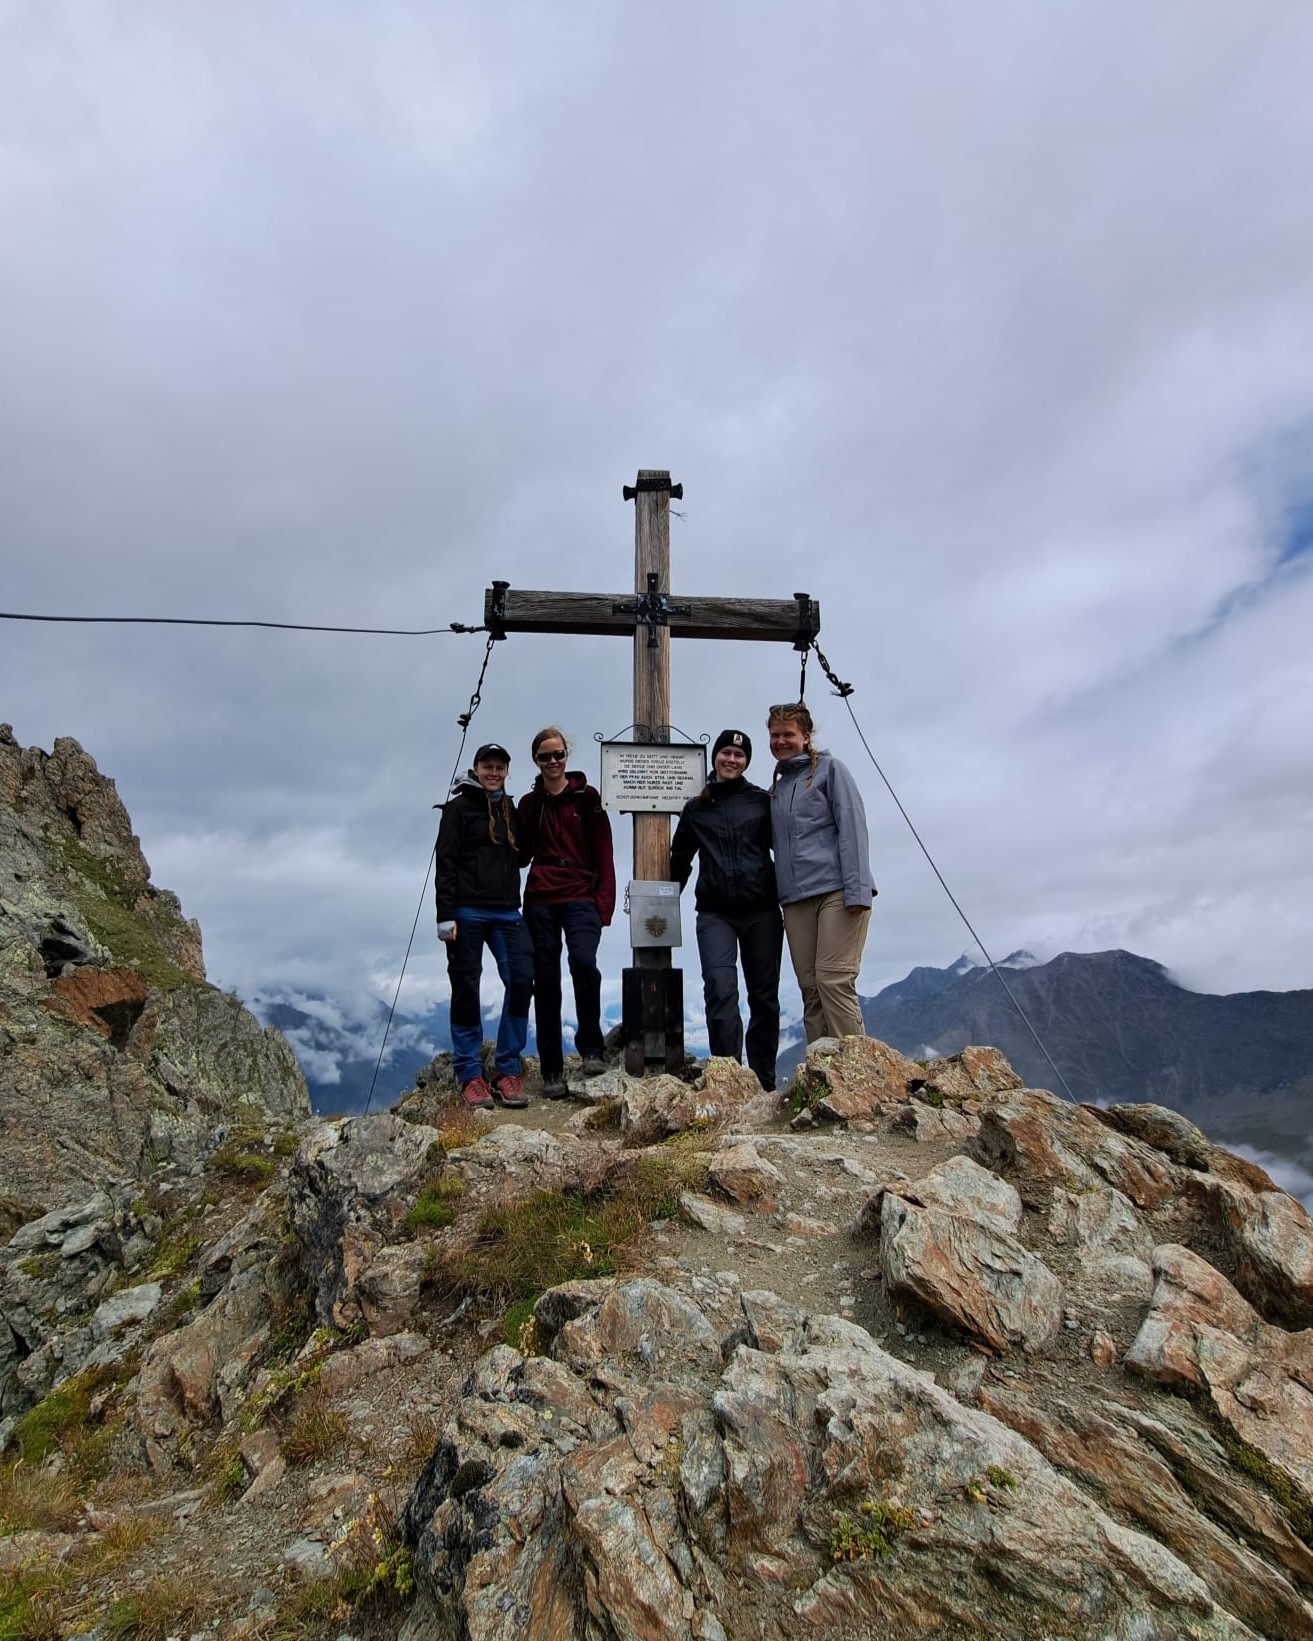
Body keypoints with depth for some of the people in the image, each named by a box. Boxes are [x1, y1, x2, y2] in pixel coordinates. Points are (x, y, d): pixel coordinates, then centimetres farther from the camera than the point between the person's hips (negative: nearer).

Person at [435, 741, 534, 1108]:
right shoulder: (459, 807, 2)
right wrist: (445, 915, -13)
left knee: (521, 980, -7)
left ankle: (507, 1070, 4)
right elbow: (445, 863, -5)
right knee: (466, 988, 1)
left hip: (506, 911, 5)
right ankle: (469, 1074, 11)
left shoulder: (511, 810, 18)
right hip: (467, 911, -5)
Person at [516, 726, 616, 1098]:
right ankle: (552, 1070, 13)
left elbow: (603, 853, 0)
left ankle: (591, 1046, -5)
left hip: (580, 896, -3)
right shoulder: (529, 803, 12)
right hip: (540, 900, 3)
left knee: (583, 961, -26)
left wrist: (604, 904, -8)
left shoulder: (586, 797, 3)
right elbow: (521, 855, 13)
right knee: (546, 983, 4)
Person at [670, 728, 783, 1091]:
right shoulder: (695, 809, 12)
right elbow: (680, 858, 21)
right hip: (715, 913, 0)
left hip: (761, 910, 0)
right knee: (720, 989, -18)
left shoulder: (762, 801, 7)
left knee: (764, 996, 6)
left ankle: (763, 1081, 18)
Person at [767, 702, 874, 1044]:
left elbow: (851, 828, -5)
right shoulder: (777, 787, 23)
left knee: (834, 980, -13)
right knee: (810, 989, 2)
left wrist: (856, 889, -14)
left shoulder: (828, 768, 6)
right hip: (796, 899, 6)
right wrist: (780, 894, 11)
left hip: (836, 891, -5)